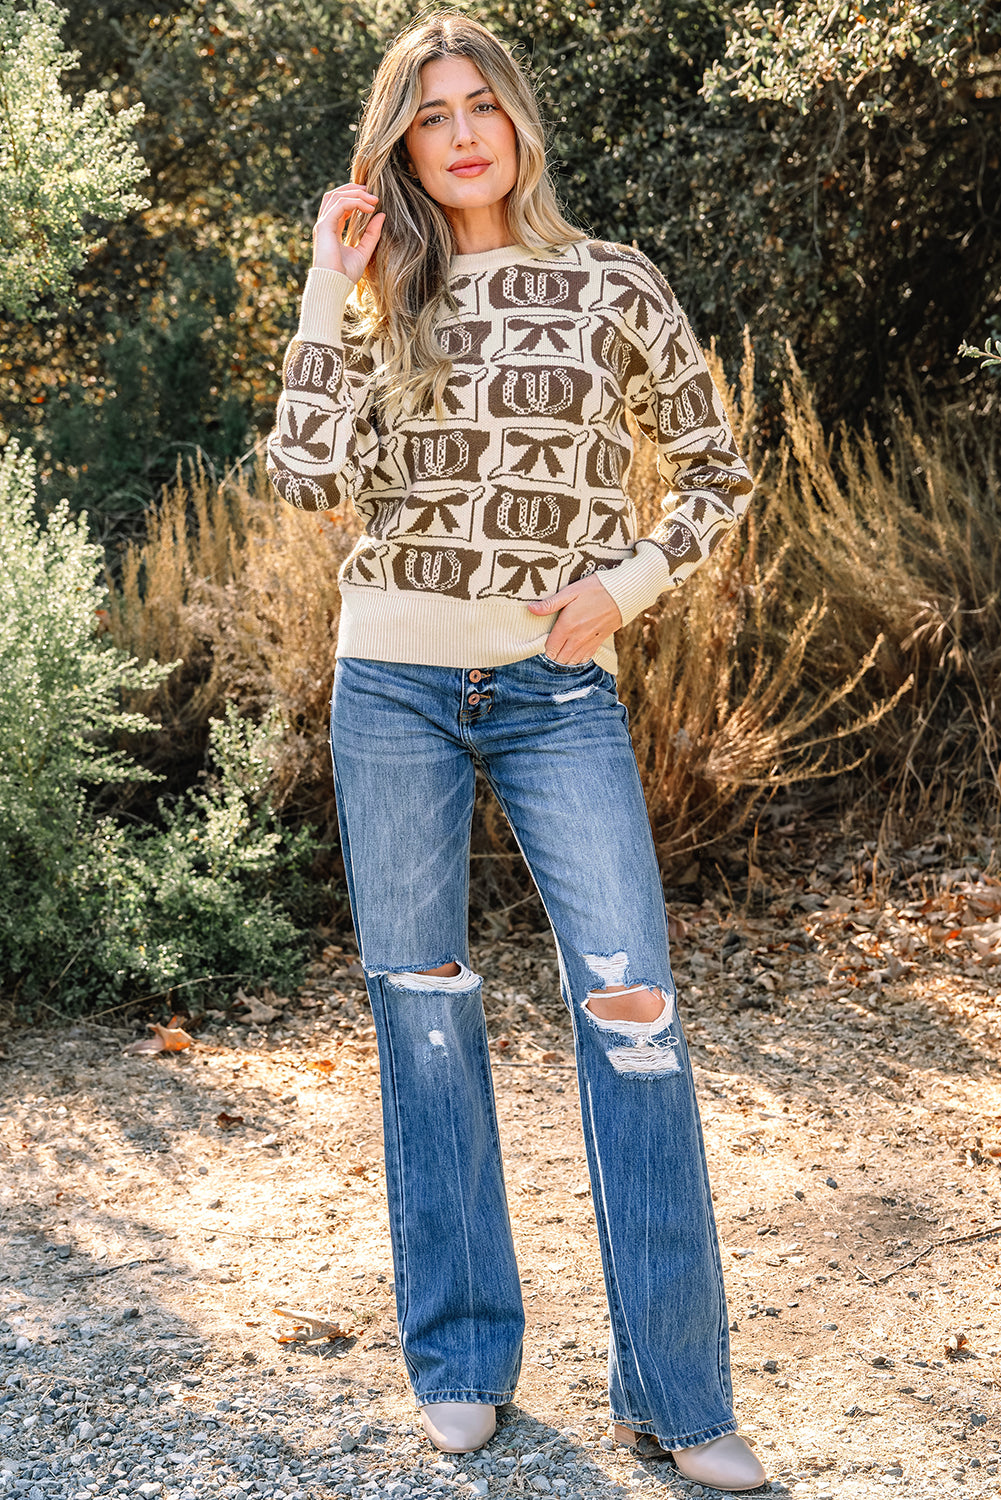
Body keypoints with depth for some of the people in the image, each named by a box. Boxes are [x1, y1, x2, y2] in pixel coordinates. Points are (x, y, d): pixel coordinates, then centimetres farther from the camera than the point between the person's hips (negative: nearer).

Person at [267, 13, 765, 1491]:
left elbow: (717, 471, 10)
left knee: (631, 1002, -10)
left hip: (560, 689, -1)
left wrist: (627, 584, -5)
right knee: (422, 1004, 6)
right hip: (393, 686, 2)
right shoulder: (382, 301, 6)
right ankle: (459, 1359, 21)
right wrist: (336, 290, -8)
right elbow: (310, 478, -9)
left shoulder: (614, 285, 3)